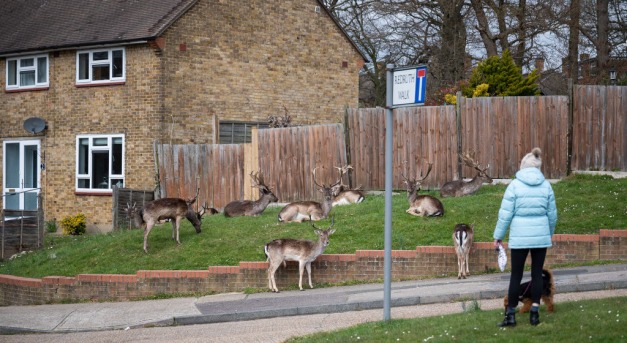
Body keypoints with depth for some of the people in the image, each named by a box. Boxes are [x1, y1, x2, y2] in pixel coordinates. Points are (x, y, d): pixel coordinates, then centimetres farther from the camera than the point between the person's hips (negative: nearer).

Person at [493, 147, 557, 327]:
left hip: (519, 237, -2)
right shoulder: (546, 185, 3)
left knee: (516, 275, 5)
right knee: (537, 274, 9)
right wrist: (550, 233, 24)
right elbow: (552, 214, 8)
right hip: (541, 236, 2)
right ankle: (534, 313, 10)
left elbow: (505, 213, -6)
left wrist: (498, 235, 4)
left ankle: (511, 314, 7)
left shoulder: (515, 185, -5)